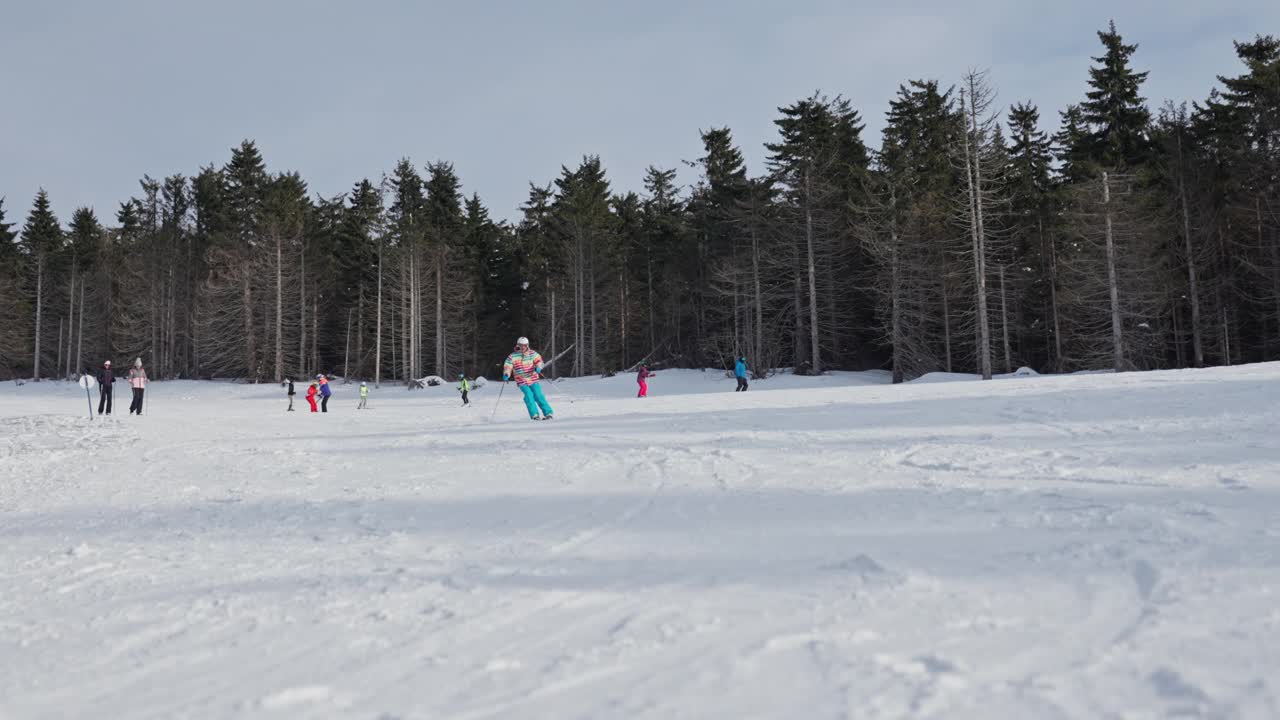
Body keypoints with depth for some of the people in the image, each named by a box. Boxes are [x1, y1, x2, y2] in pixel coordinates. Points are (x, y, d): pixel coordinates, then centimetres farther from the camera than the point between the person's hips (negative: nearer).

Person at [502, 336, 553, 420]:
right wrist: (506, 375, -23)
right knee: (529, 395, -20)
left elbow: (538, 361, -4)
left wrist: (538, 368, -26)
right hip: (522, 382, -1)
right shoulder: (512, 357, -2)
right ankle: (534, 414, -16)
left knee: (538, 395, -10)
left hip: (533, 380, 1)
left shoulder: (532, 353, 2)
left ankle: (548, 413, -4)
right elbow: (507, 367, -3)